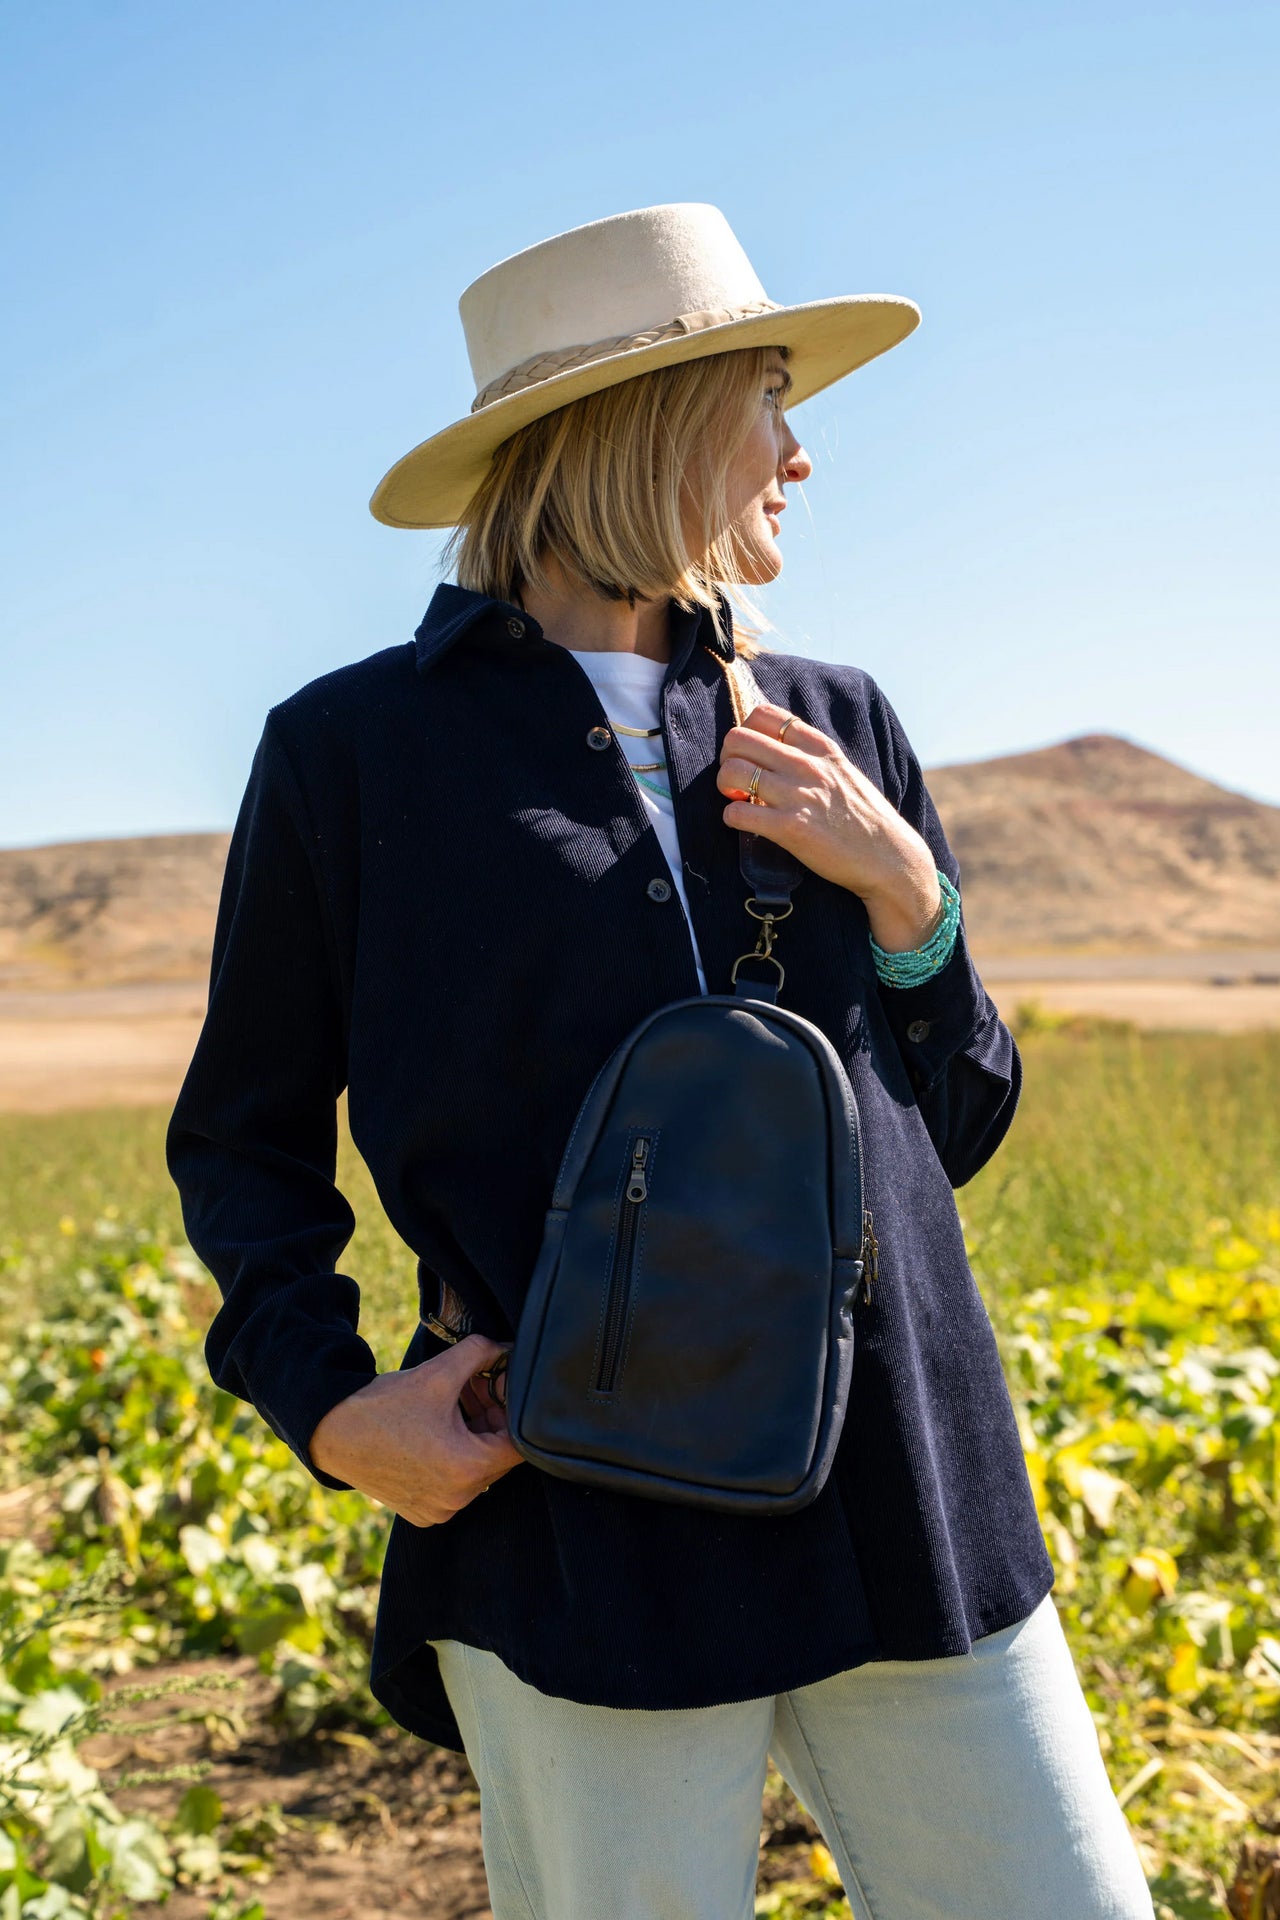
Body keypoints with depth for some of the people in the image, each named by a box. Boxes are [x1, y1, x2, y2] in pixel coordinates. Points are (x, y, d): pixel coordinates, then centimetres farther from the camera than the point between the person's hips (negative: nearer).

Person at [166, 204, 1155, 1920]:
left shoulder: (839, 731, 11)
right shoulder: (356, 749, 0)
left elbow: (962, 1128, 14)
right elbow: (247, 1134, 8)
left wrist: (901, 894, -3)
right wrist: (328, 1401, -8)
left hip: (906, 1504, 4)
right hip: (589, 1533, -3)